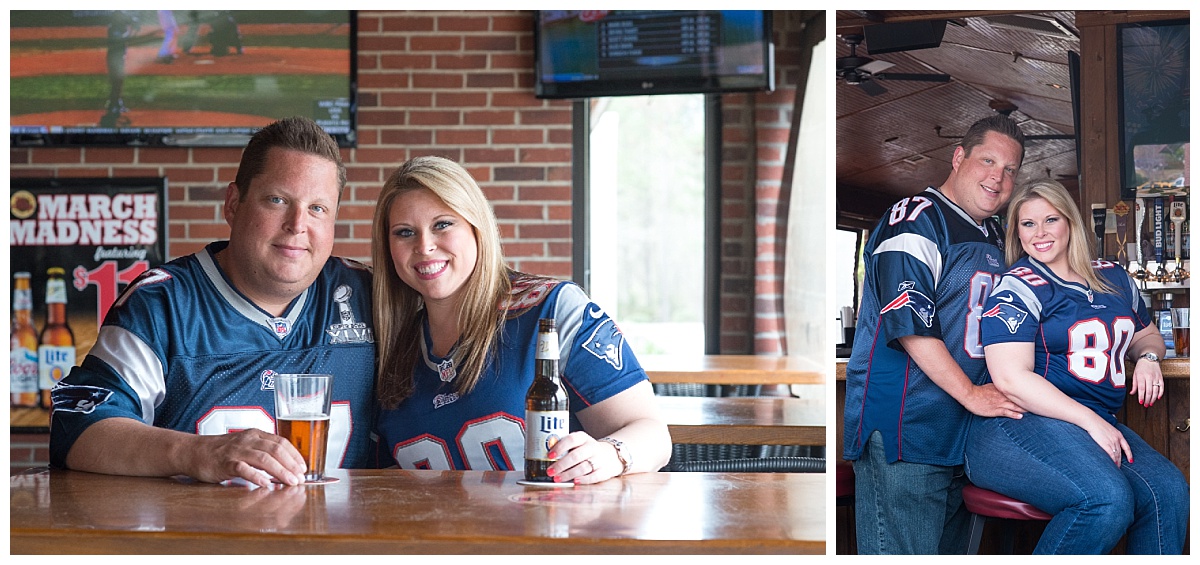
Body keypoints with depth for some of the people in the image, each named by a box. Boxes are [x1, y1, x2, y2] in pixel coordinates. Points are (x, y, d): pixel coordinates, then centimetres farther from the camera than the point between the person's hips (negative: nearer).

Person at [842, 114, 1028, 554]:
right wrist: (970, 393, -16)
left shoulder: (994, 236, 21)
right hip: (902, 427, -9)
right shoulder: (917, 219, -9)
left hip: (960, 433, 9)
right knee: (902, 554, -10)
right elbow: (908, 321, -18)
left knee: (953, 550, 12)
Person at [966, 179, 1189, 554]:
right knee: (1108, 500, -34)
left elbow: (1146, 334, 37)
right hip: (1019, 424, -7)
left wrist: (1148, 355, 12)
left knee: (1168, 490, -23)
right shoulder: (1018, 289, -3)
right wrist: (1091, 421, -18)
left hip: (1097, 423, 7)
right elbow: (1012, 379, -13)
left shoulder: (1114, 279, 19)